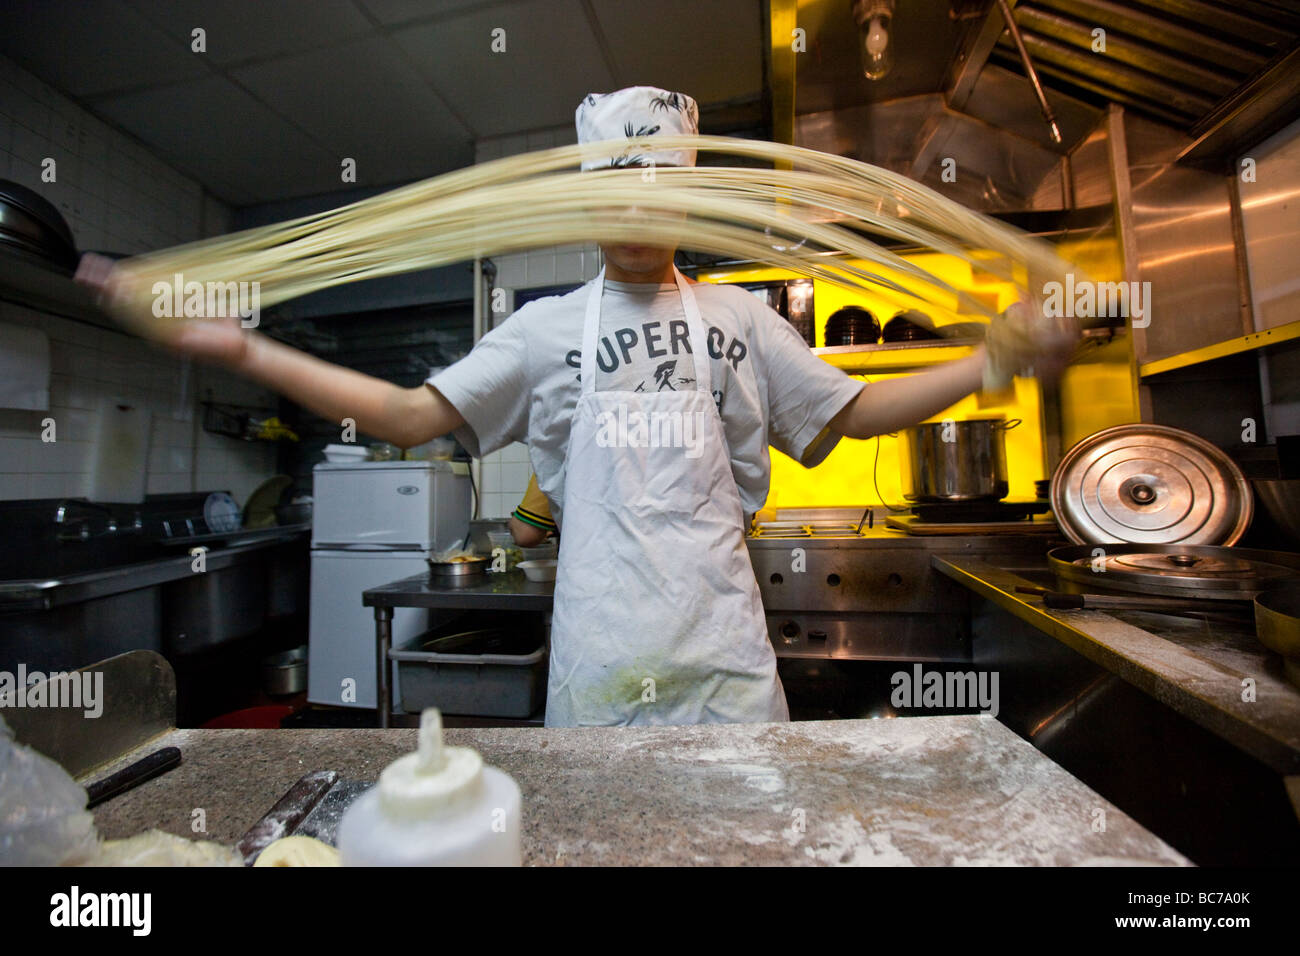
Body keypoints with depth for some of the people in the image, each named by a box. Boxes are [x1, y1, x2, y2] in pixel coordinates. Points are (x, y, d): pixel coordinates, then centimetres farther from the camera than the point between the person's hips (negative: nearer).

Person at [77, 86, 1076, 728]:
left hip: (723, 647, 1)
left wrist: (998, 358, 5)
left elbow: (857, 411, 11)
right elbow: (413, 414, 3)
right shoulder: (548, 326, 4)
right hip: (599, 657, 0)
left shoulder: (740, 318, 7)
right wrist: (239, 347, -1)